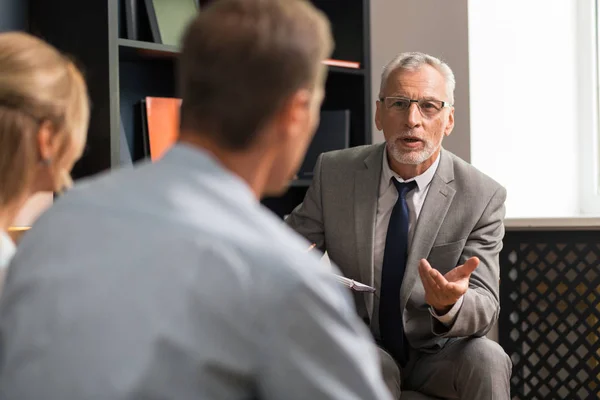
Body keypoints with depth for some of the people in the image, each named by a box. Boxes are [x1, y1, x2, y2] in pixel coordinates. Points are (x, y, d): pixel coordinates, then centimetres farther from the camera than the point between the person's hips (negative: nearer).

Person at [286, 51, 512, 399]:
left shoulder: (483, 197, -9)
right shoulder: (334, 172, -5)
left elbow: (485, 308, -13)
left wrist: (449, 304, -38)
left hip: (435, 355, 1)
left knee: (486, 358, -29)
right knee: (377, 368, -34)